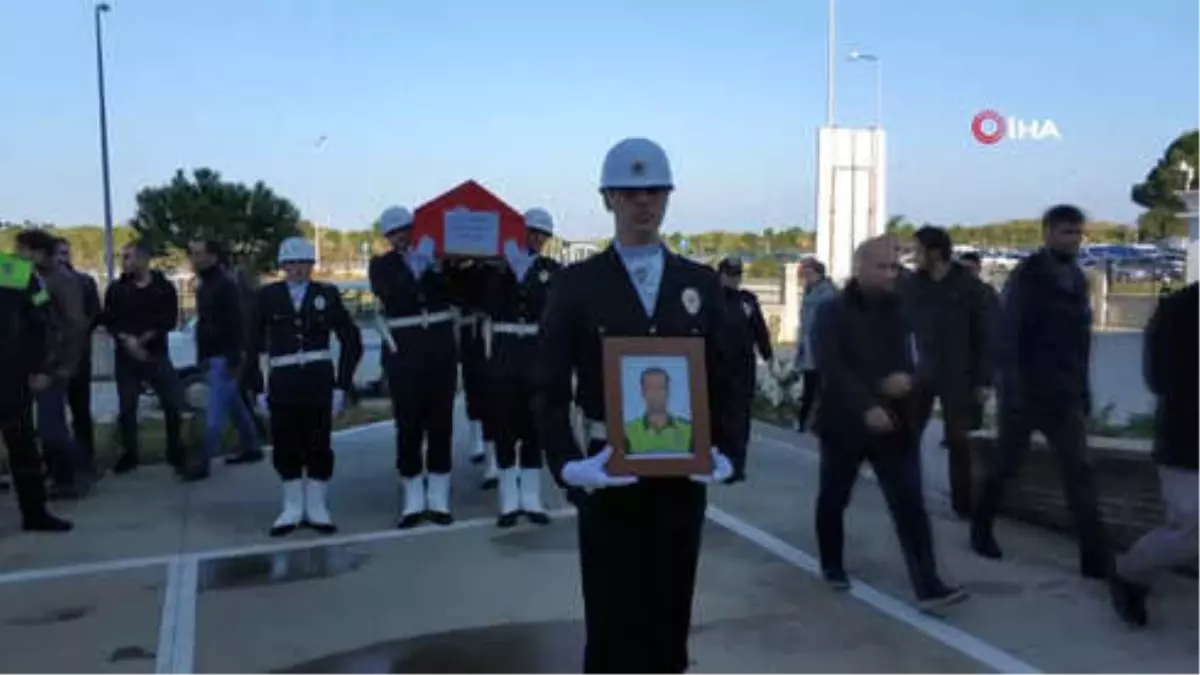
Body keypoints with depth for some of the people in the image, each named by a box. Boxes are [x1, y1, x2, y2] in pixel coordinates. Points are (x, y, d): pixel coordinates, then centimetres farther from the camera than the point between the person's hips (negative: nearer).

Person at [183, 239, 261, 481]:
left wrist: (234, 359, -24)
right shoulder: (204, 285, 15)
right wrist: (202, 356, 19)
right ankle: (251, 447, 27)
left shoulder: (224, 284, -15)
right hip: (213, 356, 10)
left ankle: (202, 462, -5)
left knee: (215, 412, -7)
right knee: (234, 404, 17)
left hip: (224, 357, -10)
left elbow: (236, 323, -21)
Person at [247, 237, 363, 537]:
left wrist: (342, 386, -1)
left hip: (319, 383, 0)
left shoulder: (327, 294, 1)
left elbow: (351, 341, 4)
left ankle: (316, 508, 18)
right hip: (282, 383, 1)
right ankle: (292, 508, 20)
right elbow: (253, 345, 4)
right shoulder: (268, 296, 2)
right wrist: (258, 389, -1)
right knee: (286, 448, 5)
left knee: (319, 446, 4)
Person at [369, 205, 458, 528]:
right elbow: (394, 297, -17)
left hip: (441, 352, 2)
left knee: (441, 425, 5)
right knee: (408, 427, 0)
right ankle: (413, 502, 11)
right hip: (404, 355, -1)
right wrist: (418, 264, -23)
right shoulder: (381, 265, 4)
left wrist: (440, 265, -13)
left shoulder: (438, 256, 8)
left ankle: (439, 500, 13)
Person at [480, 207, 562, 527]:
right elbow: (491, 305, -4)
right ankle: (509, 501, 9)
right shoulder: (499, 264, 7)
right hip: (503, 355, 0)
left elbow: (549, 304, -9)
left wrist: (524, 275, -15)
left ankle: (531, 498, 12)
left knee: (533, 427, 4)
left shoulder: (553, 270, 7)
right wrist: (507, 271, -12)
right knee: (504, 426, 1)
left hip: (537, 355, 0)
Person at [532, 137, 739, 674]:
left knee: (669, 626, 13)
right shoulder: (576, 285, -2)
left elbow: (723, 380, 8)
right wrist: (568, 465, -16)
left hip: (682, 480, 3)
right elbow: (549, 389, -3)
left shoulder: (701, 284, 6)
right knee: (611, 629, 5)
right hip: (607, 482, -2)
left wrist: (726, 452, -6)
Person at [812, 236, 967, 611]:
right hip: (845, 422, -2)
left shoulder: (900, 310, 6)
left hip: (894, 422, 3)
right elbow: (831, 368, -19)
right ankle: (832, 565, 33)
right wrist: (866, 407, -30)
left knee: (910, 503, -6)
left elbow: (914, 357, 11)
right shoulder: (832, 313, -7)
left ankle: (928, 586, -7)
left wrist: (907, 377, -13)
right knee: (834, 498, 12)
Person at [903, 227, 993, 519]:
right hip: (921, 372, 3)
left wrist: (984, 379, -8)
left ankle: (962, 501, 13)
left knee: (957, 439, 4)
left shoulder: (969, 286, -6)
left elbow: (984, 335, -5)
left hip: (957, 375, -3)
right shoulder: (914, 285, 3)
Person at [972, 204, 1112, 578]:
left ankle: (1096, 558, -3)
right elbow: (1005, 336, -13)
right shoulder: (1026, 276, -8)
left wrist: (1084, 389, 9)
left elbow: (1080, 339, 12)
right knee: (1005, 463, 8)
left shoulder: (1076, 278, 10)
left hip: (1064, 394, 5)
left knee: (1080, 472, -3)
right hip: (1024, 392, -5)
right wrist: (1011, 389, -19)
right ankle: (981, 529, 29)